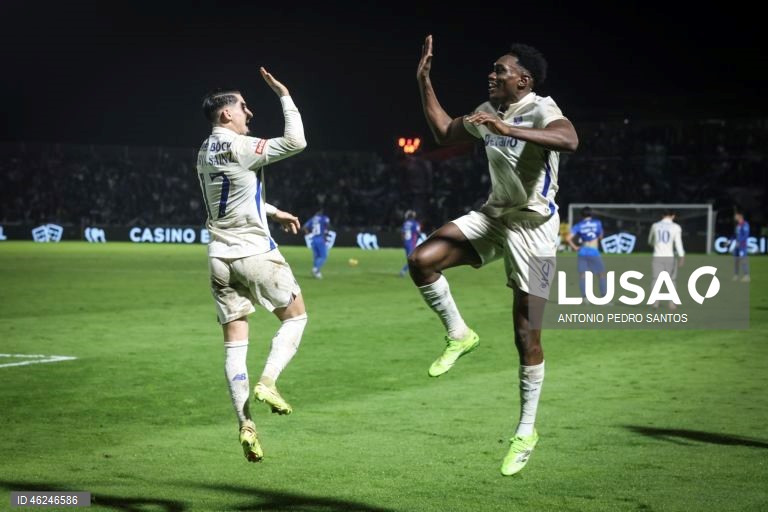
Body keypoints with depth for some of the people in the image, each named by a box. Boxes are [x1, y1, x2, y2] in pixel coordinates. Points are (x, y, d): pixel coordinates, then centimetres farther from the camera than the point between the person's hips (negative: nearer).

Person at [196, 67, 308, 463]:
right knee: (295, 315, 12)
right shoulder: (239, 147, -14)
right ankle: (268, 382, -5)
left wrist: (273, 212, 29)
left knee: (234, 342, 4)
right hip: (254, 252, -7)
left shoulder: (205, 153, 12)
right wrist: (284, 95, -12)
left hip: (220, 256, 7)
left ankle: (245, 424, -1)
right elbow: (295, 142, -20)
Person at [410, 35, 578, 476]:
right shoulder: (489, 111, 7)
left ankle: (526, 432, 11)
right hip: (494, 215, 7)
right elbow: (445, 133, 23)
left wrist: (507, 130, -46)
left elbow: (569, 140, -40)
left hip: (533, 225, -7)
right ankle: (459, 335, 6)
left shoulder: (540, 109, -17)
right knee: (421, 260, -16)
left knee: (527, 336, -3)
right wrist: (424, 81, 16)